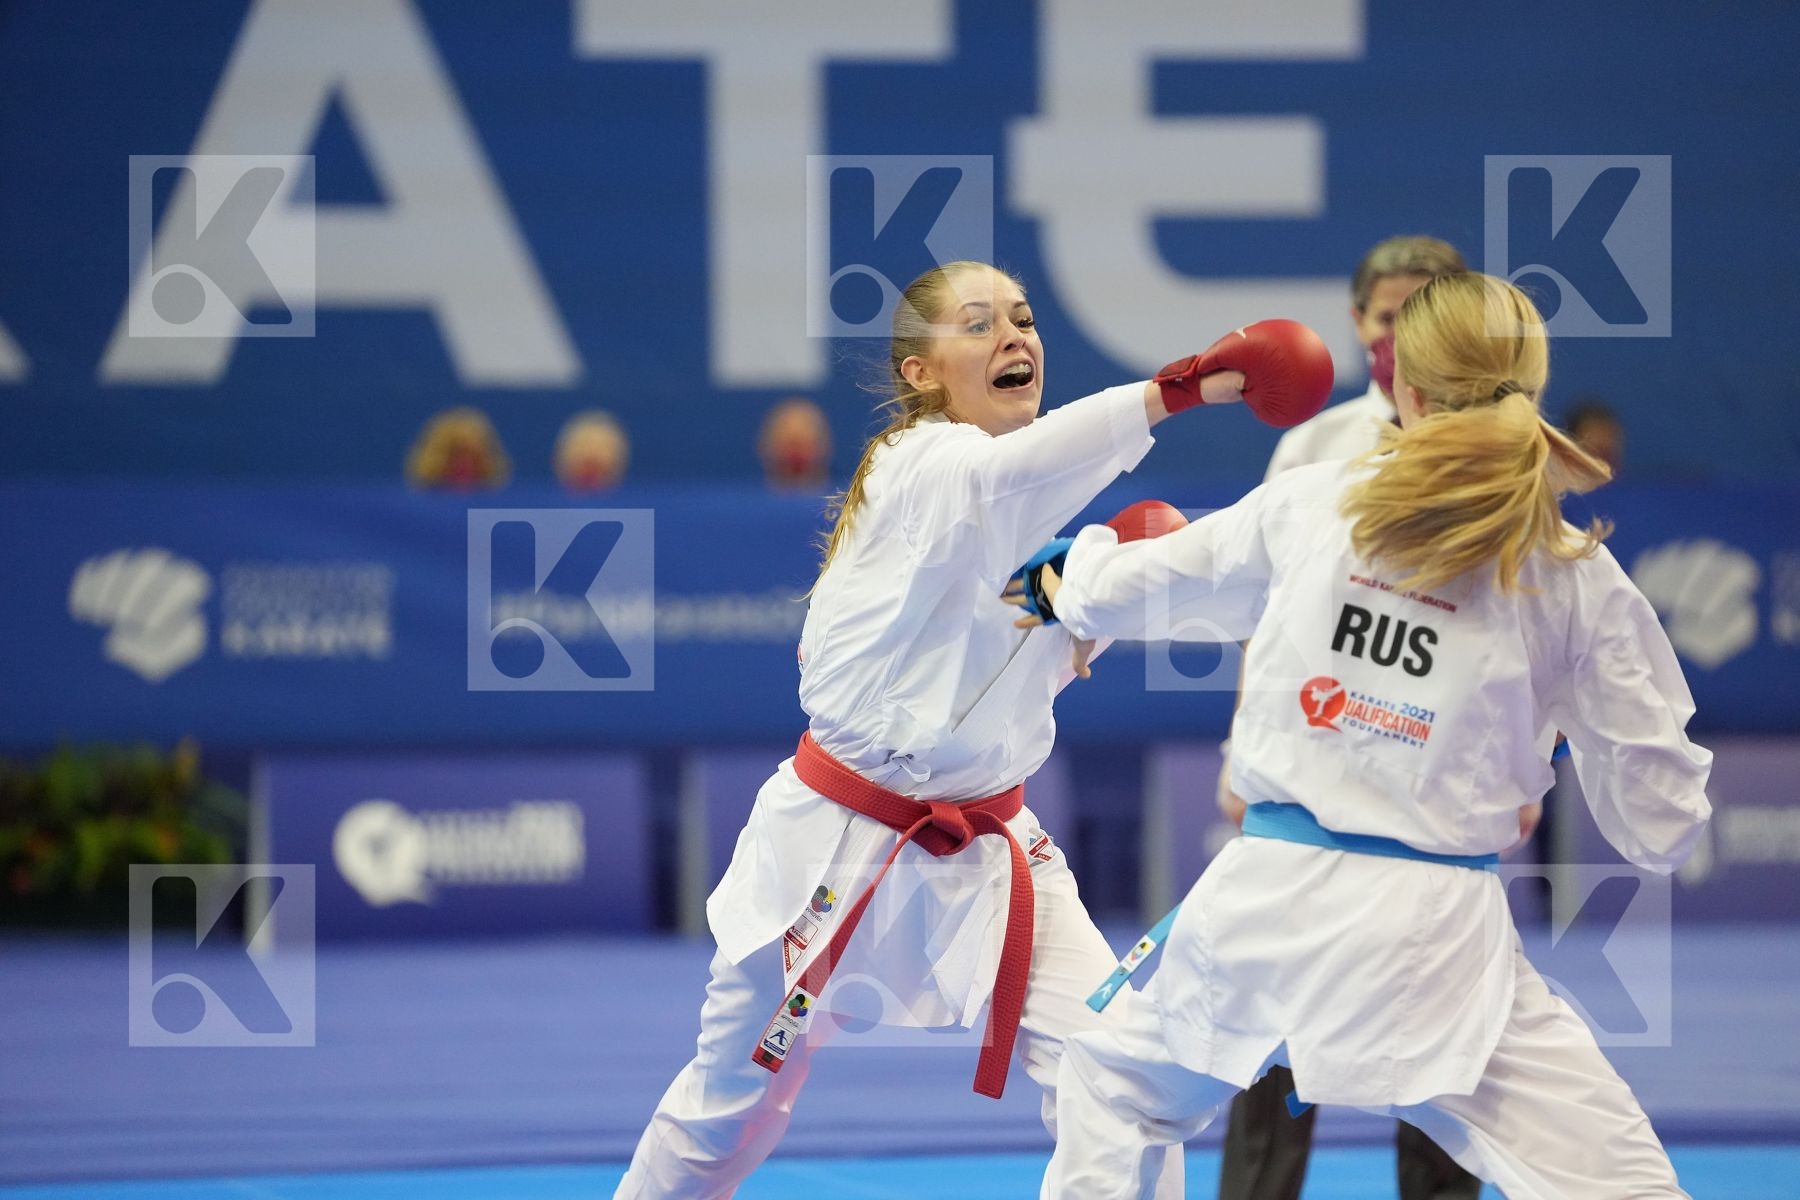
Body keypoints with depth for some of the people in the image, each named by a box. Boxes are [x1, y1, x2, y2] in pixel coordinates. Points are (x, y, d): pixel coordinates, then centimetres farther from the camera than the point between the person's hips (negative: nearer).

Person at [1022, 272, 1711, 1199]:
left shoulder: (1305, 505, 3)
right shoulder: (1578, 582, -2)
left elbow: (1115, 591, 17)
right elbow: (1660, 825, 2)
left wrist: (1072, 576, 42)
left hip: (1265, 902, 3)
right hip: (1433, 938, -3)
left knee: (1116, 1088, 31)